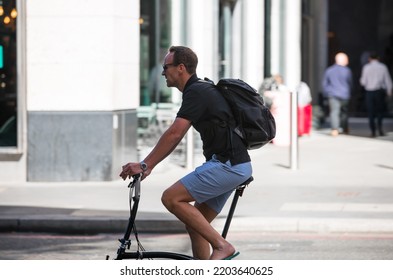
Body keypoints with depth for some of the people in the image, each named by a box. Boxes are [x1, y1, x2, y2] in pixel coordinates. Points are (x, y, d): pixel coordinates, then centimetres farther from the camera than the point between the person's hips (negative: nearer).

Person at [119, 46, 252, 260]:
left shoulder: (197, 92, -12)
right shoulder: (202, 90, 19)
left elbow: (174, 134, -20)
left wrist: (145, 165, -20)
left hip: (227, 165, -10)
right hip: (235, 165, 10)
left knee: (171, 198, -14)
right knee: (195, 224, 10)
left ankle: (221, 246, -12)